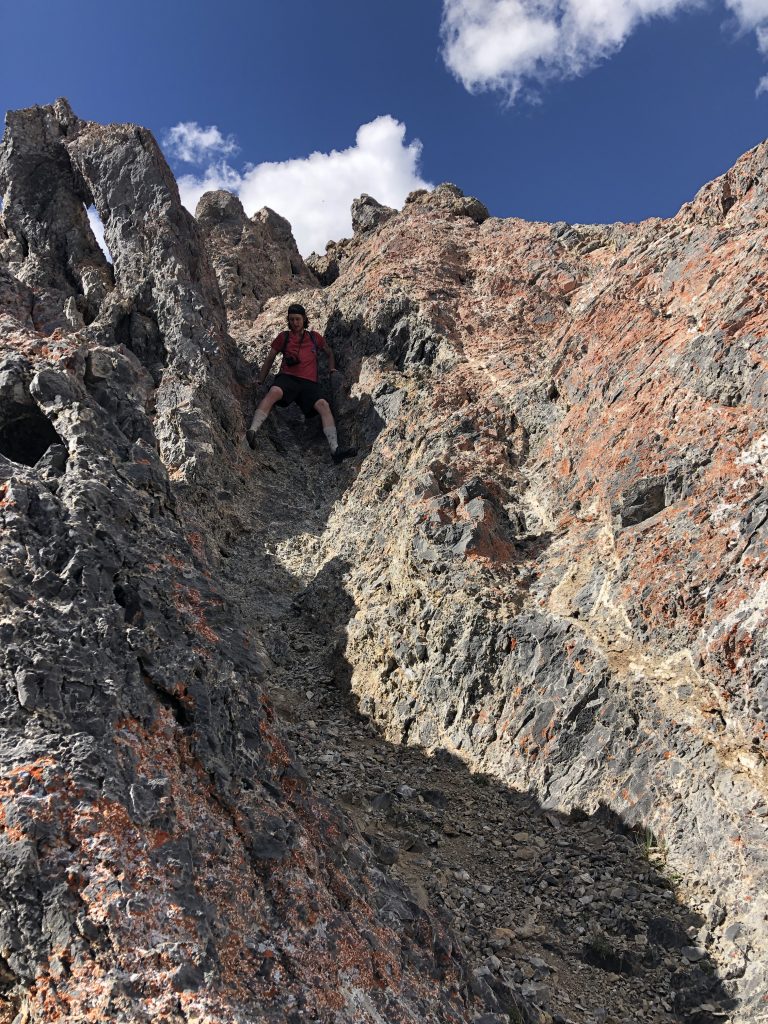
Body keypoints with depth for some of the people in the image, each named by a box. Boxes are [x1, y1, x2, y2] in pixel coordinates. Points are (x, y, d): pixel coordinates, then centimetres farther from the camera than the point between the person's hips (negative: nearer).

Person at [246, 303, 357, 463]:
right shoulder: (283, 336, 20)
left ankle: (335, 450, -38)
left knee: (323, 405, -26)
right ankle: (252, 431, -57)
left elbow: (329, 353, 39)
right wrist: (259, 382, 19)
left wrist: (332, 369, 21)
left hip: (309, 383, 2)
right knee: (274, 392, -37)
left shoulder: (314, 337, 24)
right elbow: (270, 360, 24)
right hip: (287, 378, -2)